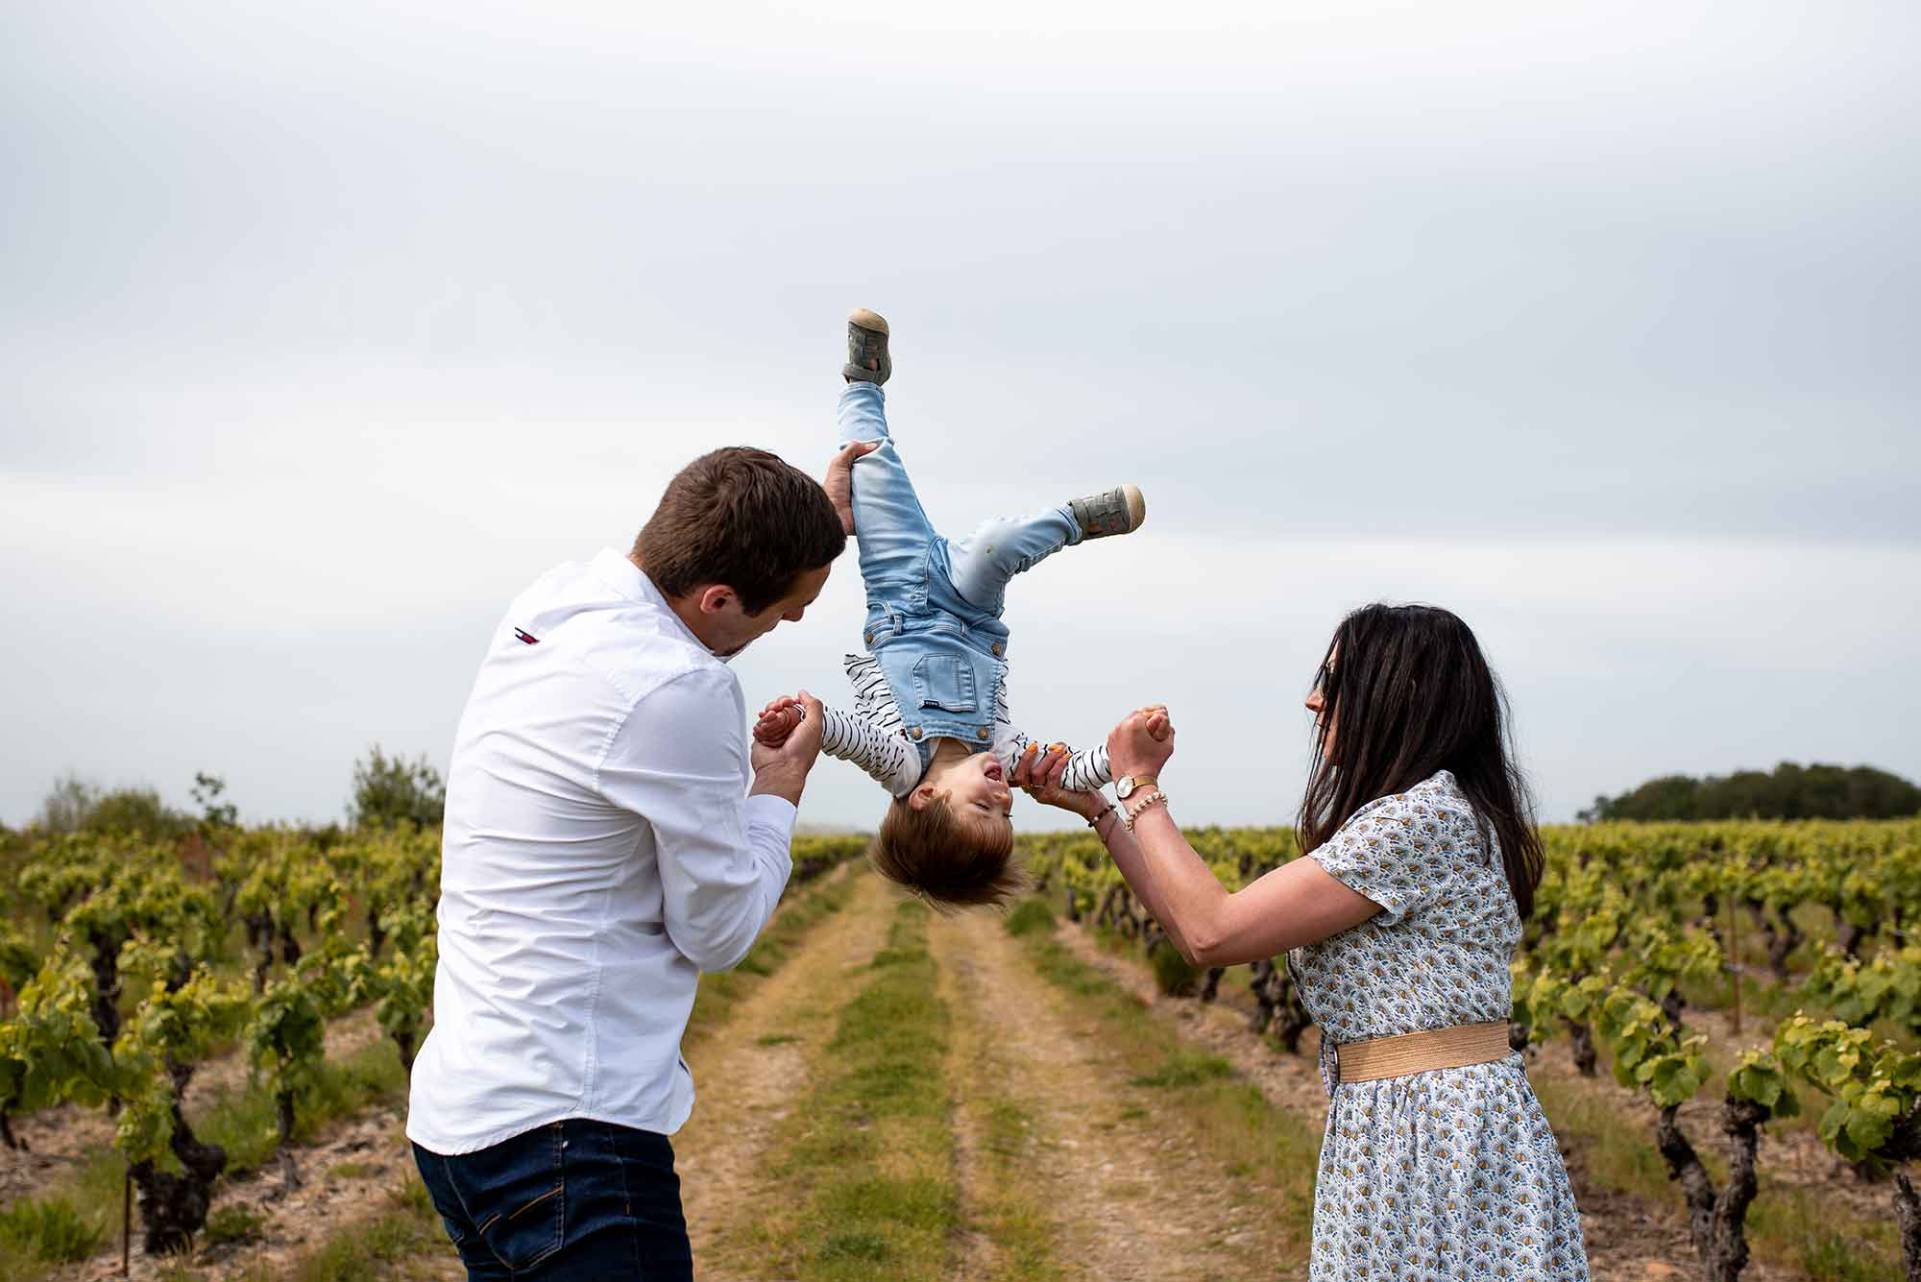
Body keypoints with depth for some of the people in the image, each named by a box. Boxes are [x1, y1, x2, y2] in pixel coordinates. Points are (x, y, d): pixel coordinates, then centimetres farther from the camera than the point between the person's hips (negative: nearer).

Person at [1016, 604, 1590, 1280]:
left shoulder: (1424, 818, -15)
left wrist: (1141, 786, -6)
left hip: (1439, 1144, -10)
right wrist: (1094, 806, 13)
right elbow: (1204, 935, 13)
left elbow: (1213, 933, -17)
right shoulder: (1394, 820, 17)